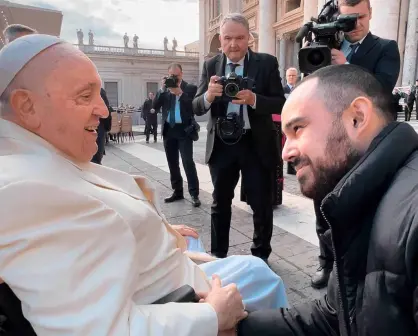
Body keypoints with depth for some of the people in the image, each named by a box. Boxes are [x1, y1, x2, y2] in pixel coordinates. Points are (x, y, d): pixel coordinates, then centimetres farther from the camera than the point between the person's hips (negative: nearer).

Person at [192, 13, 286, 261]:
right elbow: (196, 107, -2)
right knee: (220, 203, 16)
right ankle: (218, 255, 35)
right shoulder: (210, 65, 3)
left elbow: (280, 103, -10)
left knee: (262, 204, 9)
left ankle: (260, 256, 32)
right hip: (221, 145, 3)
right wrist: (208, 95, -23)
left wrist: (253, 99, -27)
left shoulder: (267, 63, -4)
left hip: (256, 144, -2)